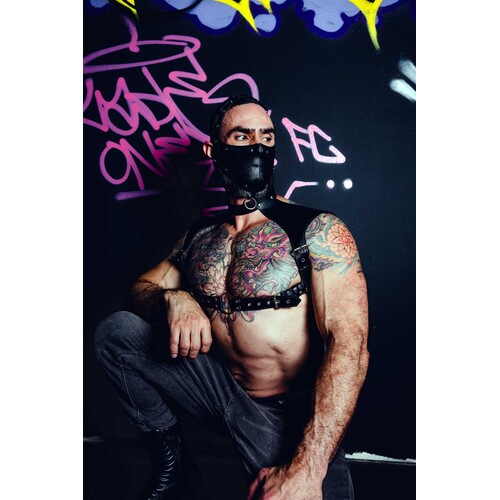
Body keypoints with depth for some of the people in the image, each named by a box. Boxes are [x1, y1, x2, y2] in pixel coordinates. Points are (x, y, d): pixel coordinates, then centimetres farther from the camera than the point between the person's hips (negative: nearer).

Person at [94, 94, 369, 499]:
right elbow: (141, 289, 10)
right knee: (114, 332, -3)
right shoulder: (199, 236, 6)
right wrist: (172, 299, -17)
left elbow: (349, 345, -22)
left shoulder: (319, 231, -13)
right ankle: (169, 453, 13)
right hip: (218, 386, 5)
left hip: (288, 414, -5)